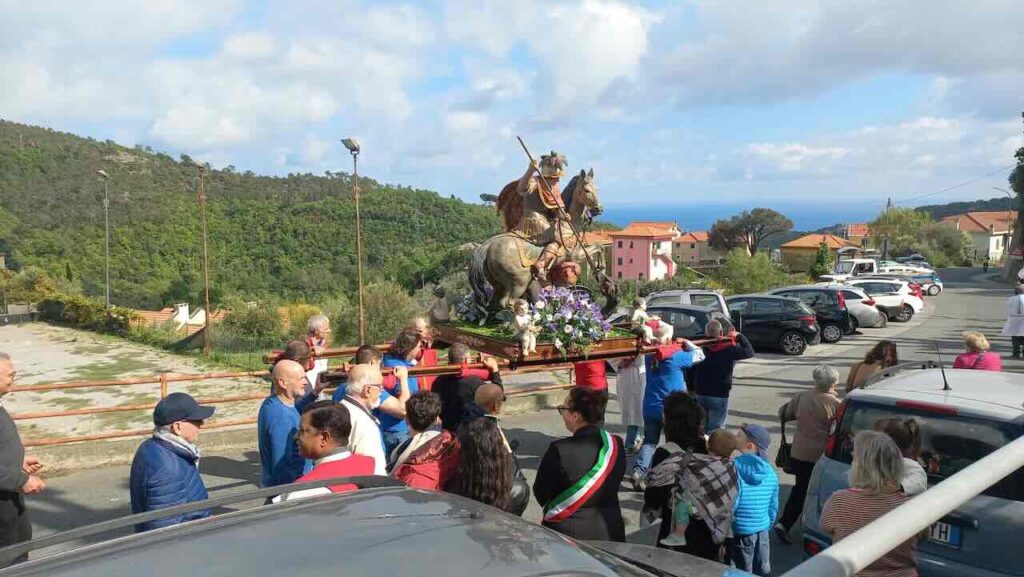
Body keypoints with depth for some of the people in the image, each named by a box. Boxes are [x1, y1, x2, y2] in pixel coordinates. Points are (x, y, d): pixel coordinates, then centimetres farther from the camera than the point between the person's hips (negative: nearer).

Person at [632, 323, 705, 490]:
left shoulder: (650, 355, 1)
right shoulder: (676, 356, -13)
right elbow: (699, 355, 0)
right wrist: (687, 343, 13)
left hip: (650, 407, 4)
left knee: (649, 441, 10)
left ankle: (638, 472, -7)